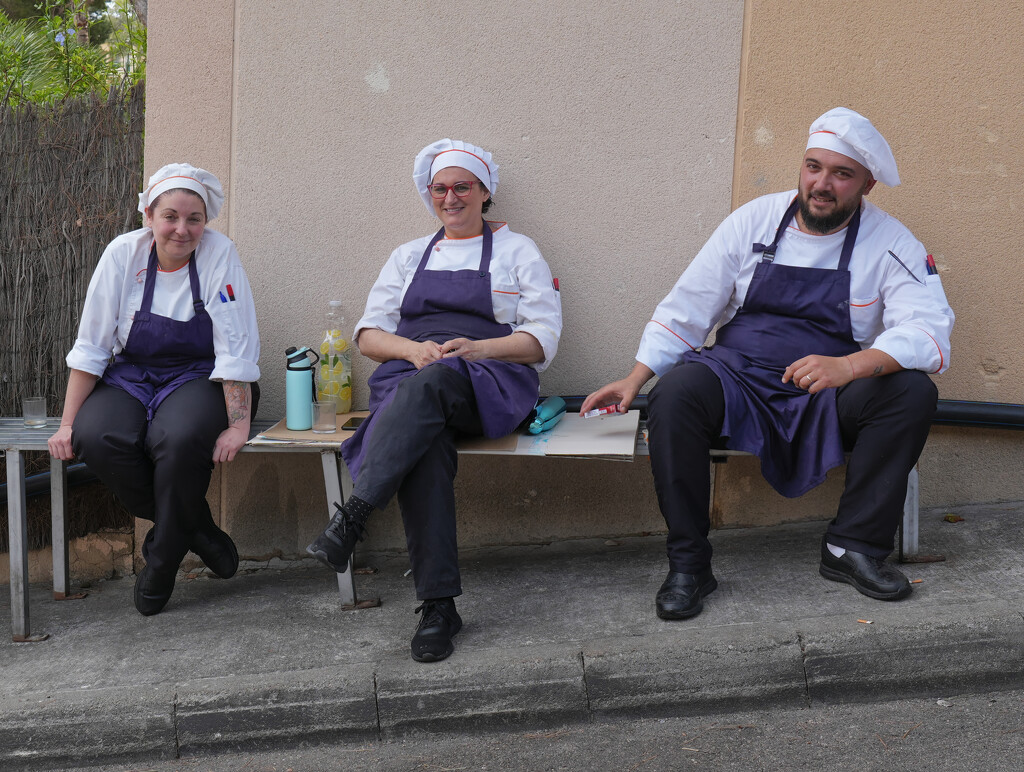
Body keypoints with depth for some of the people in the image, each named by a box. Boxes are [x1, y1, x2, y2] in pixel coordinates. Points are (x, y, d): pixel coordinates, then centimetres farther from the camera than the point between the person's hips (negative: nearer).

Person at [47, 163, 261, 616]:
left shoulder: (219, 255, -11)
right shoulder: (123, 254, -4)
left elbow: (236, 349, -12)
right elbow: (91, 346, -1)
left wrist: (238, 426, -19)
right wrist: (68, 424, -5)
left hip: (197, 379, -3)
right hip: (131, 378, 3)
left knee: (180, 438, -35)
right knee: (97, 439, -28)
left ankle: (162, 559, -8)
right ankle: (196, 530, -7)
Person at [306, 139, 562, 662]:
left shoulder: (517, 251, 17)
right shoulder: (409, 256, 27)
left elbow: (542, 338, 6)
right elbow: (368, 334, 18)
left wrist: (475, 348, -11)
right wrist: (413, 349, -5)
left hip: (489, 383, -2)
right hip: (409, 378, 2)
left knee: (430, 384, -39)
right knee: (425, 446, -35)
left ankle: (351, 518, -48)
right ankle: (437, 605, -41)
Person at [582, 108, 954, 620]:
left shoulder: (891, 245, -2)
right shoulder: (755, 221, 4)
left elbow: (929, 329, -17)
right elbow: (687, 307, 7)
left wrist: (849, 366, -34)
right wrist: (635, 380, -2)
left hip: (826, 402, 0)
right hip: (738, 381, 1)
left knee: (913, 391, -27)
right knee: (675, 392, -30)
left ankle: (853, 547, -14)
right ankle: (687, 564, -20)